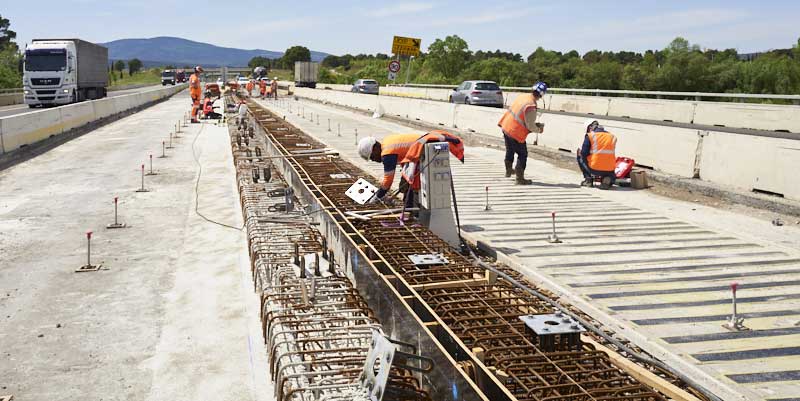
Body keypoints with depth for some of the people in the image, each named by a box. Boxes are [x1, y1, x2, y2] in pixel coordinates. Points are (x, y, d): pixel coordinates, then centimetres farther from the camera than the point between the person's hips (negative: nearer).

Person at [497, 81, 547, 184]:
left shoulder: (522, 96, -2)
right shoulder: (531, 107, -25)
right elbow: (530, 126, -19)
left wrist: (535, 125, 15)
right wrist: (539, 130, 1)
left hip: (506, 127, 8)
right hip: (516, 134, -8)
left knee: (510, 150, 28)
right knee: (522, 155, 8)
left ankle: (508, 170, 48)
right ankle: (520, 179, 13)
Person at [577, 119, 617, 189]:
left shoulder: (589, 136, -1)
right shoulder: (612, 136, 12)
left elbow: (584, 154, -3)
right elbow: (610, 154, 18)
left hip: (595, 169, -3)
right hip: (609, 170, 4)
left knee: (580, 157, 24)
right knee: (612, 176, 39)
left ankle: (588, 179, 16)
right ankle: (607, 179, 2)